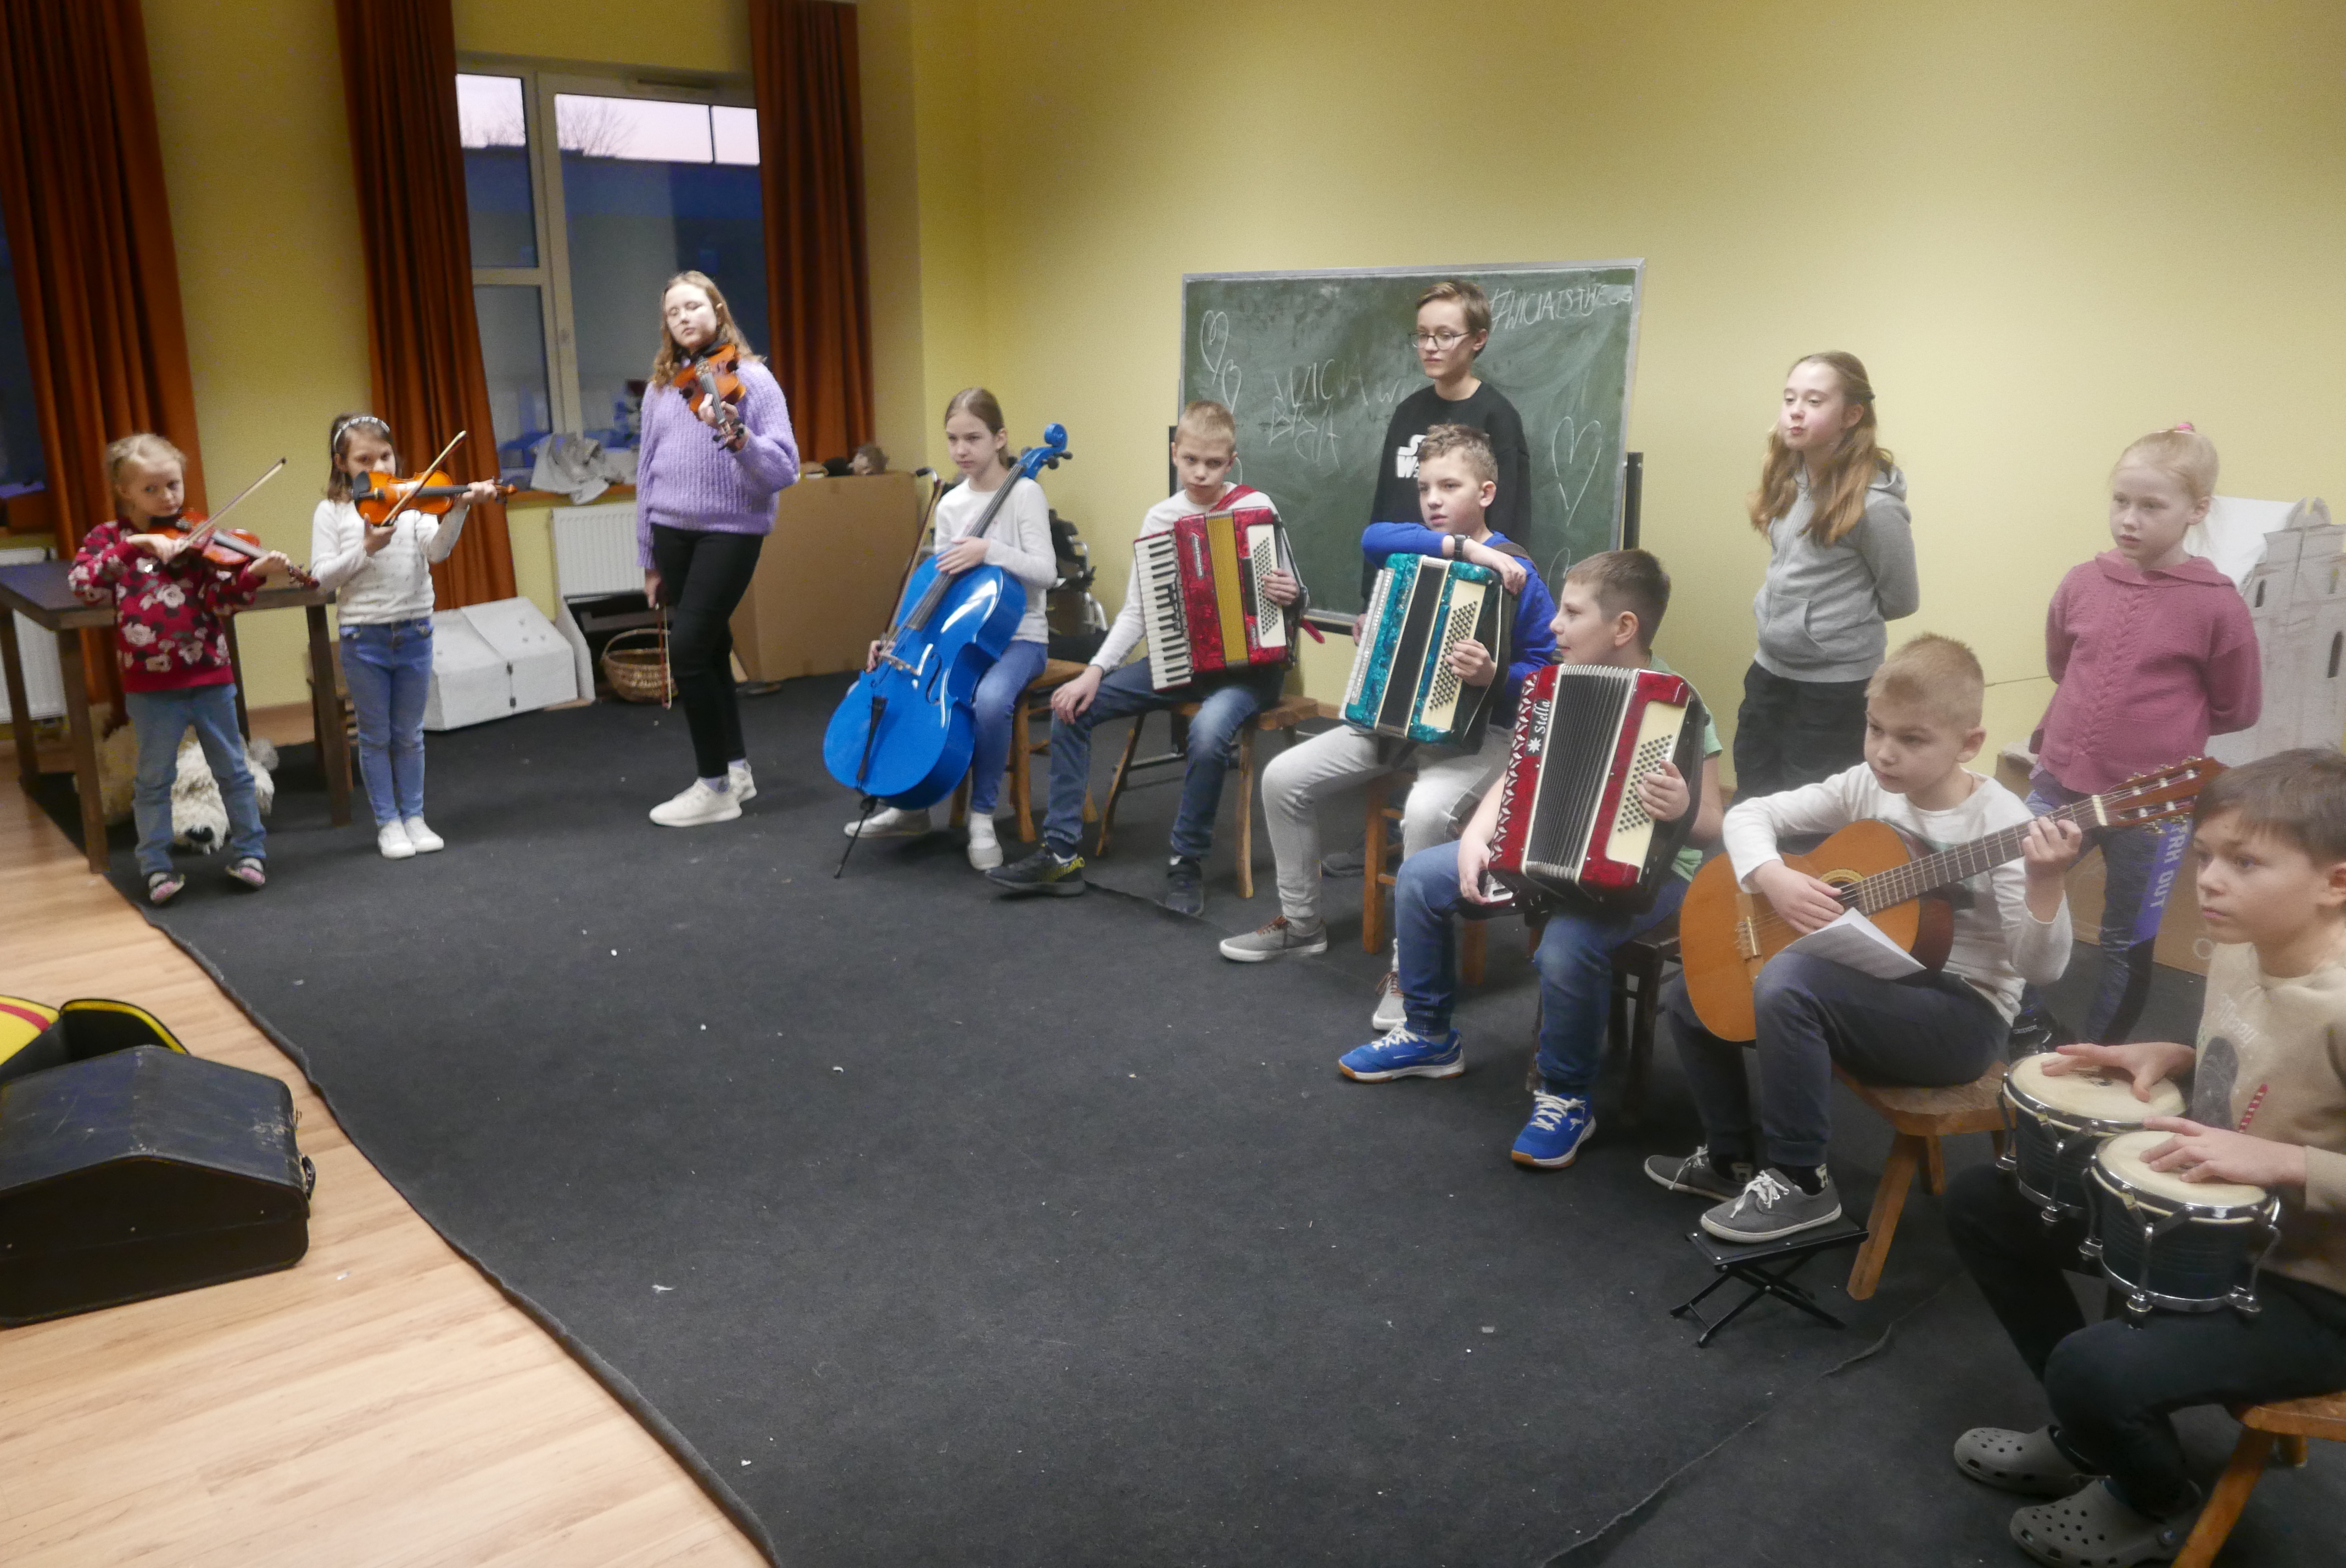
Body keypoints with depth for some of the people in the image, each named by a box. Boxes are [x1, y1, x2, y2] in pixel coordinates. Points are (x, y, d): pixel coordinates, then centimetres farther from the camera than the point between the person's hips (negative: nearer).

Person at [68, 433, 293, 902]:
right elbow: (84, 586, -15)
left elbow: (221, 598, -8)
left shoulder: (197, 538, 3)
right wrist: (135, 546, -22)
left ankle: (249, 852, 22)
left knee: (232, 770, 10)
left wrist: (254, 574, -27)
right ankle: (157, 867, 18)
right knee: (155, 778, 8)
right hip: (151, 683, -1)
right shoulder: (108, 538, 2)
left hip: (209, 674, 1)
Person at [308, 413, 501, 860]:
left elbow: (437, 550, -13)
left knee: (409, 735, 11)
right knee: (376, 736, 8)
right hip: (364, 638, -1)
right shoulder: (332, 512, 0)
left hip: (414, 633, 1)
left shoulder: (412, 501, 2)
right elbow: (322, 577, -6)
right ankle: (388, 823, 18)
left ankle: (414, 818, 22)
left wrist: (459, 508, -29)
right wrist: (366, 549, -18)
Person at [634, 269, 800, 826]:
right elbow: (648, 471, 15)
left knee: (688, 648, -13)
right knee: (709, 648, 11)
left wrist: (738, 438, -32)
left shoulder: (750, 377, -6)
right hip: (672, 532, 5)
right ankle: (736, 767, 24)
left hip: (731, 530, -5)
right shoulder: (660, 388, 10)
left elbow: (784, 468, -13)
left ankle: (715, 785, -2)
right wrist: (648, 558, 16)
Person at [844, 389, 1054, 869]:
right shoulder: (949, 505, 7)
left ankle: (982, 814, -14)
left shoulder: (1024, 493, -9)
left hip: (1017, 636, -6)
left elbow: (1045, 572, -16)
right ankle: (911, 805, 9)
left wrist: (989, 550, -29)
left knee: (990, 698, -37)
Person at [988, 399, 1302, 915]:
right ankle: (1060, 854, 1)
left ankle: (1187, 863, -14)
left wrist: (1292, 597, -27)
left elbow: (1292, 596, -3)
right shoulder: (1160, 518, 4)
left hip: (1248, 664, -5)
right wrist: (1095, 670, -7)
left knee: (1208, 730, -36)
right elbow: (1136, 611, 5)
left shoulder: (1256, 508, -6)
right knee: (1072, 706, -7)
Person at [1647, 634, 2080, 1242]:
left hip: (1962, 1011, -7)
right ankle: (1728, 1156, 24)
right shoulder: (1866, 787, -1)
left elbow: (2040, 966, -21)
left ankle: (1799, 1182, -16)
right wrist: (1772, 878, -16)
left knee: (1790, 980, -33)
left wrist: (2044, 882, -39)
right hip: (1870, 986, 7)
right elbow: (1750, 813, 3)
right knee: (1689, 996, 6)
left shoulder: (2000, 820, -17)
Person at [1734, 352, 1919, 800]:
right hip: (1769, 671, 7)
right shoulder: (1787, 478, 1)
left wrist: (1840, 622, 3)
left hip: (1835, 688, -7)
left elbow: (1900, 601, -8)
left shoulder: (1873, 503, -20)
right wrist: (1776, 609, 4)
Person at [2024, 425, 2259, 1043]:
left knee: (2127, 946, 12)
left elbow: (2238, 708, 0)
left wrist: (2169, 726, 6)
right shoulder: (2082, 583, -2)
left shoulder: (2216, 604, -13)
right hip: (2059, 785, 4)